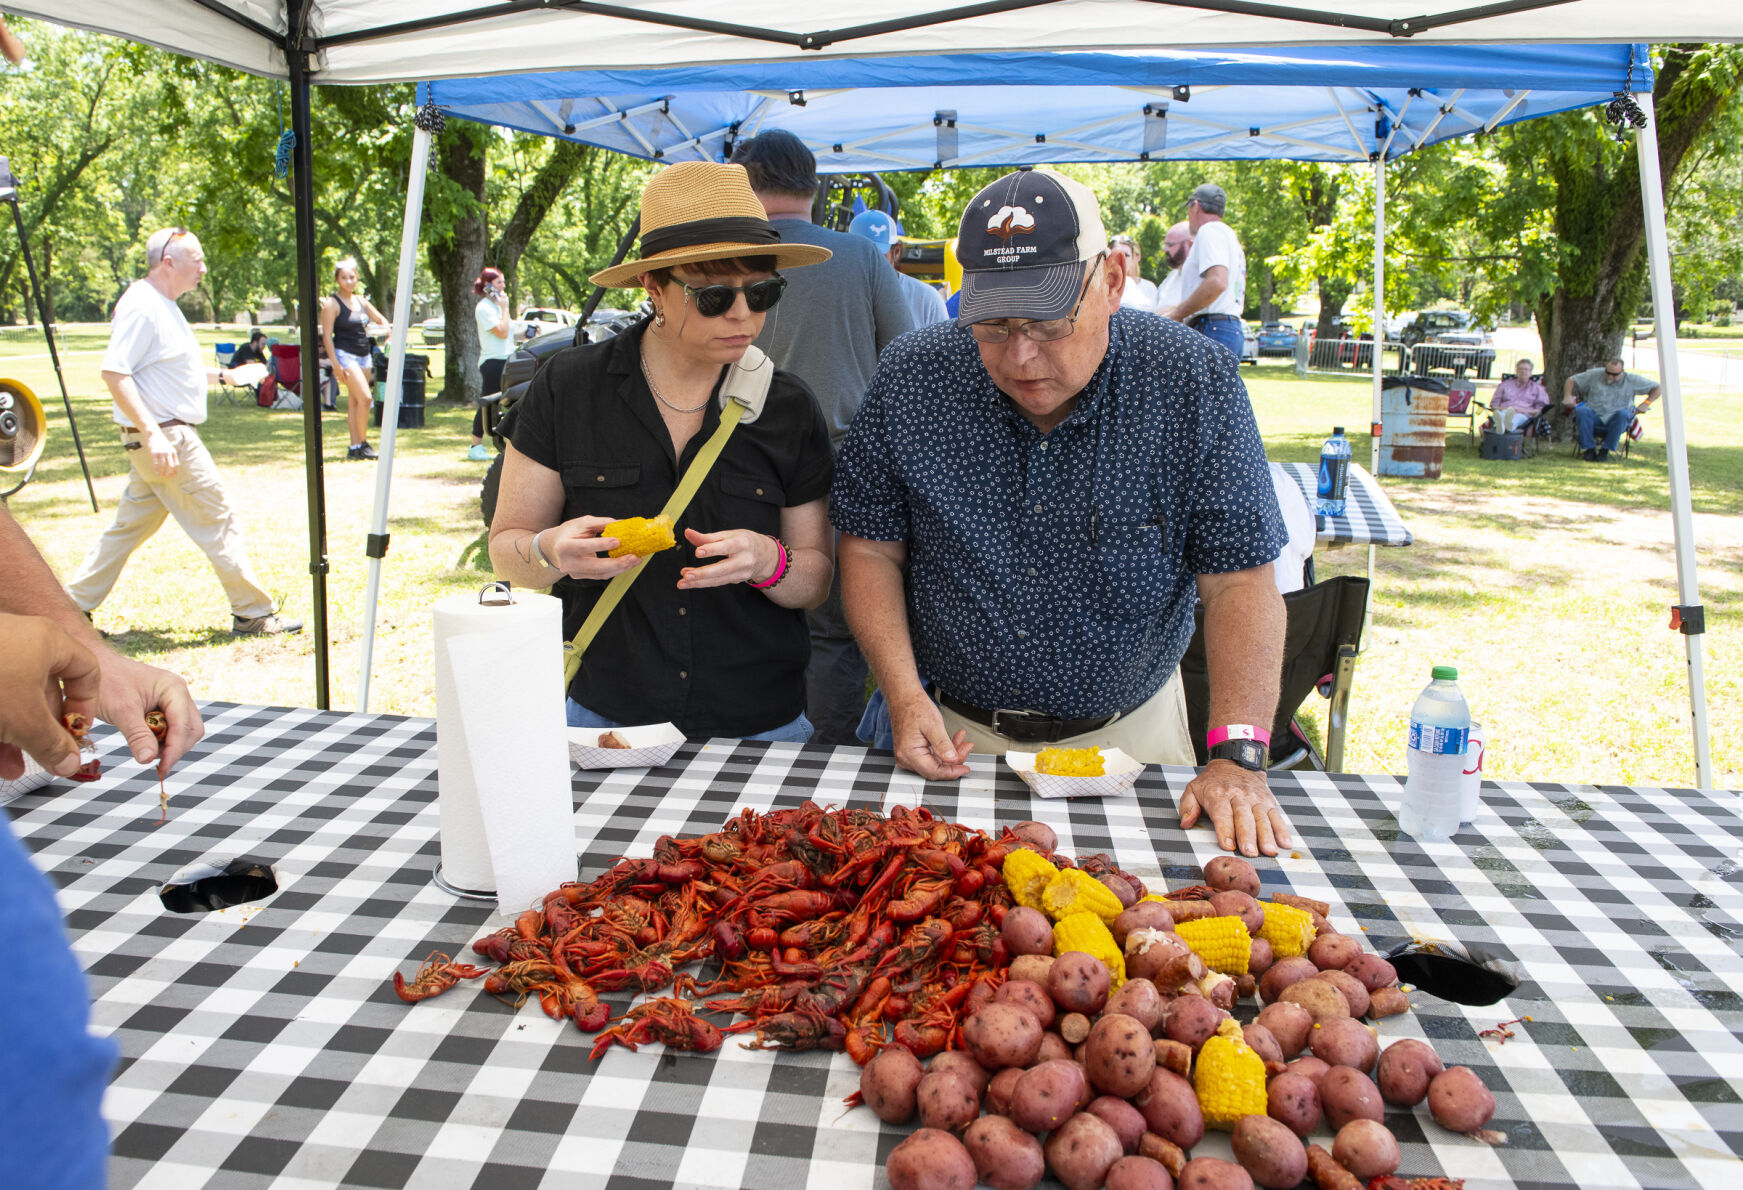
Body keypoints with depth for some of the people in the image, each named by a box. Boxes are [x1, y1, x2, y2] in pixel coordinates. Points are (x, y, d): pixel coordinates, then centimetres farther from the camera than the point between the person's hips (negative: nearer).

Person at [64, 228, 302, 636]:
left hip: (166, 436, 10)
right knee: (217, 520, -4)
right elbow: (114, 372, -22)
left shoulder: (164, 306, 17)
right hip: (164, 437, -10)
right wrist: (153, 432, -28)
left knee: (131, 525, 14)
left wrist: (220, 375, 22)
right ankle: (252, 613, 2)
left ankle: (73, 606, 21)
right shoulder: (140, 305, -15)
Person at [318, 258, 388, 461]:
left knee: (354, 402, 7)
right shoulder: (332, 304, -7)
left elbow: (379, 319, 22)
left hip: (364, 356, 7)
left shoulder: (361, 300, 12)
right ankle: (362, 443, -7)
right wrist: (335, 364, -17)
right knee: (365, 398, -17)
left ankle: (355, 448, 8)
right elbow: (327, 335, -10)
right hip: (345, 355, -7)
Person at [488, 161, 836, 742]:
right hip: (601, 715, 0)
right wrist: (553, 553, -22)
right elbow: (506, 549, 0)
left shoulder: (789, 407, -2)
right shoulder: (567, 389, -5)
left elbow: (816, 580, 2)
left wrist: (767, 562, -20)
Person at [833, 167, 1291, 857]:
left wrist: (1237, 758, -24)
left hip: (1125, 735, 0)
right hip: (952, 734, 1)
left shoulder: (1194, 384, -15)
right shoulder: (911, 379, -11)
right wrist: (906, 698, -15)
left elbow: (1239, 581, -15)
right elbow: (872, 548, -4)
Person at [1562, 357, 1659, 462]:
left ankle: (1605, 451, -29)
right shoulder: (1594, 375, 8)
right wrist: (1568, 396, -2)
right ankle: (1589, 449, -29)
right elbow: (1571, 380, 15)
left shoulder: (1631, 380, 7)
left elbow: (1656, 388, 12)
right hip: (1594, 417, 0)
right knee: (1581, 411, -33)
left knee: (1623, 413, -36)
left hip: (1615, 421, 0)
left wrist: (1646, 403, -2)